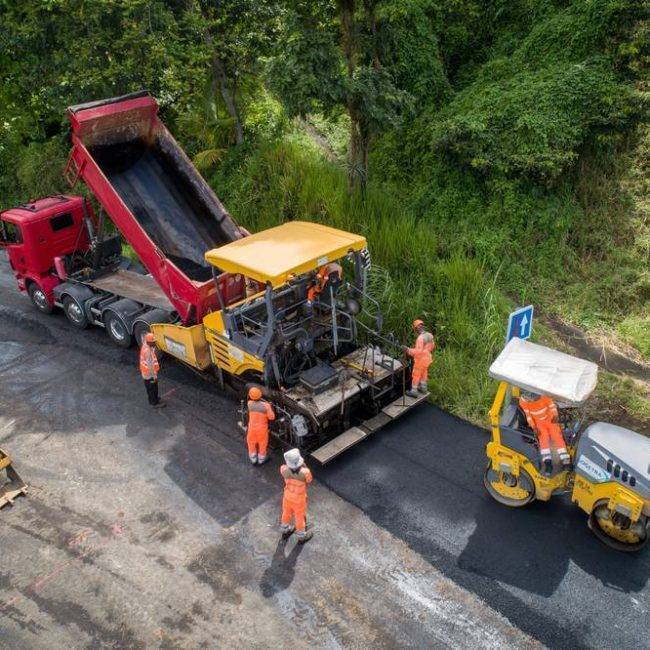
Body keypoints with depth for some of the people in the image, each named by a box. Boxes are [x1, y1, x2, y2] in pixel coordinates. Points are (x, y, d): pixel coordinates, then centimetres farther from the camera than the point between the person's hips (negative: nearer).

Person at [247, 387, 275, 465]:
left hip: (252, 427, 2)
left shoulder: (249, 403, -16)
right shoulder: (266, 405, -24)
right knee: (262, 443, 22)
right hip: (262, 428, -2)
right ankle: (261, 459, 41)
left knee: (251, 442, 24)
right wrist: (271, 408, -2)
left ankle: (253, 459, 41)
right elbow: (271, 417, -14)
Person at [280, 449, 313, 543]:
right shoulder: (305, 472, -39)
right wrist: (303, 465, -16)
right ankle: (301, 536, 49)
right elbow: (309, 480, -15)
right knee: (300, 516, 24)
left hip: (288, 495, 2)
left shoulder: (284, 470, -32)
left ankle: (285, 531, 56)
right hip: (299, 498, -2)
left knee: (287, 513, 30)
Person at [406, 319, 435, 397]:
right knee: (424, 373, 25)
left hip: (420, 359, -8)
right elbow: (432, 346, 11)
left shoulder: (420, 338, -31)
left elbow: (418, 351, -33)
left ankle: (414, 391, 18)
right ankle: (423, 388, 40)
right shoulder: (429, 335, -4)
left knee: (416, 375, 8)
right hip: (427, 358, 8)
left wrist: (409, 350, -25)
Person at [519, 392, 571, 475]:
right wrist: (533, 427, -14)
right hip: (538, 422, 0)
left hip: (550, 419, 0)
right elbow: (528, 414, -10)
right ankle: (548, 462, -28)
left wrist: (555, 416, -17)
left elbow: (551, 404, -6)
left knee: (557, 436, -15)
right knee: (543, 437, -22)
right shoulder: (523, 401, -22)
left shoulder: (544, 396, -24)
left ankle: (566, 462, -19)